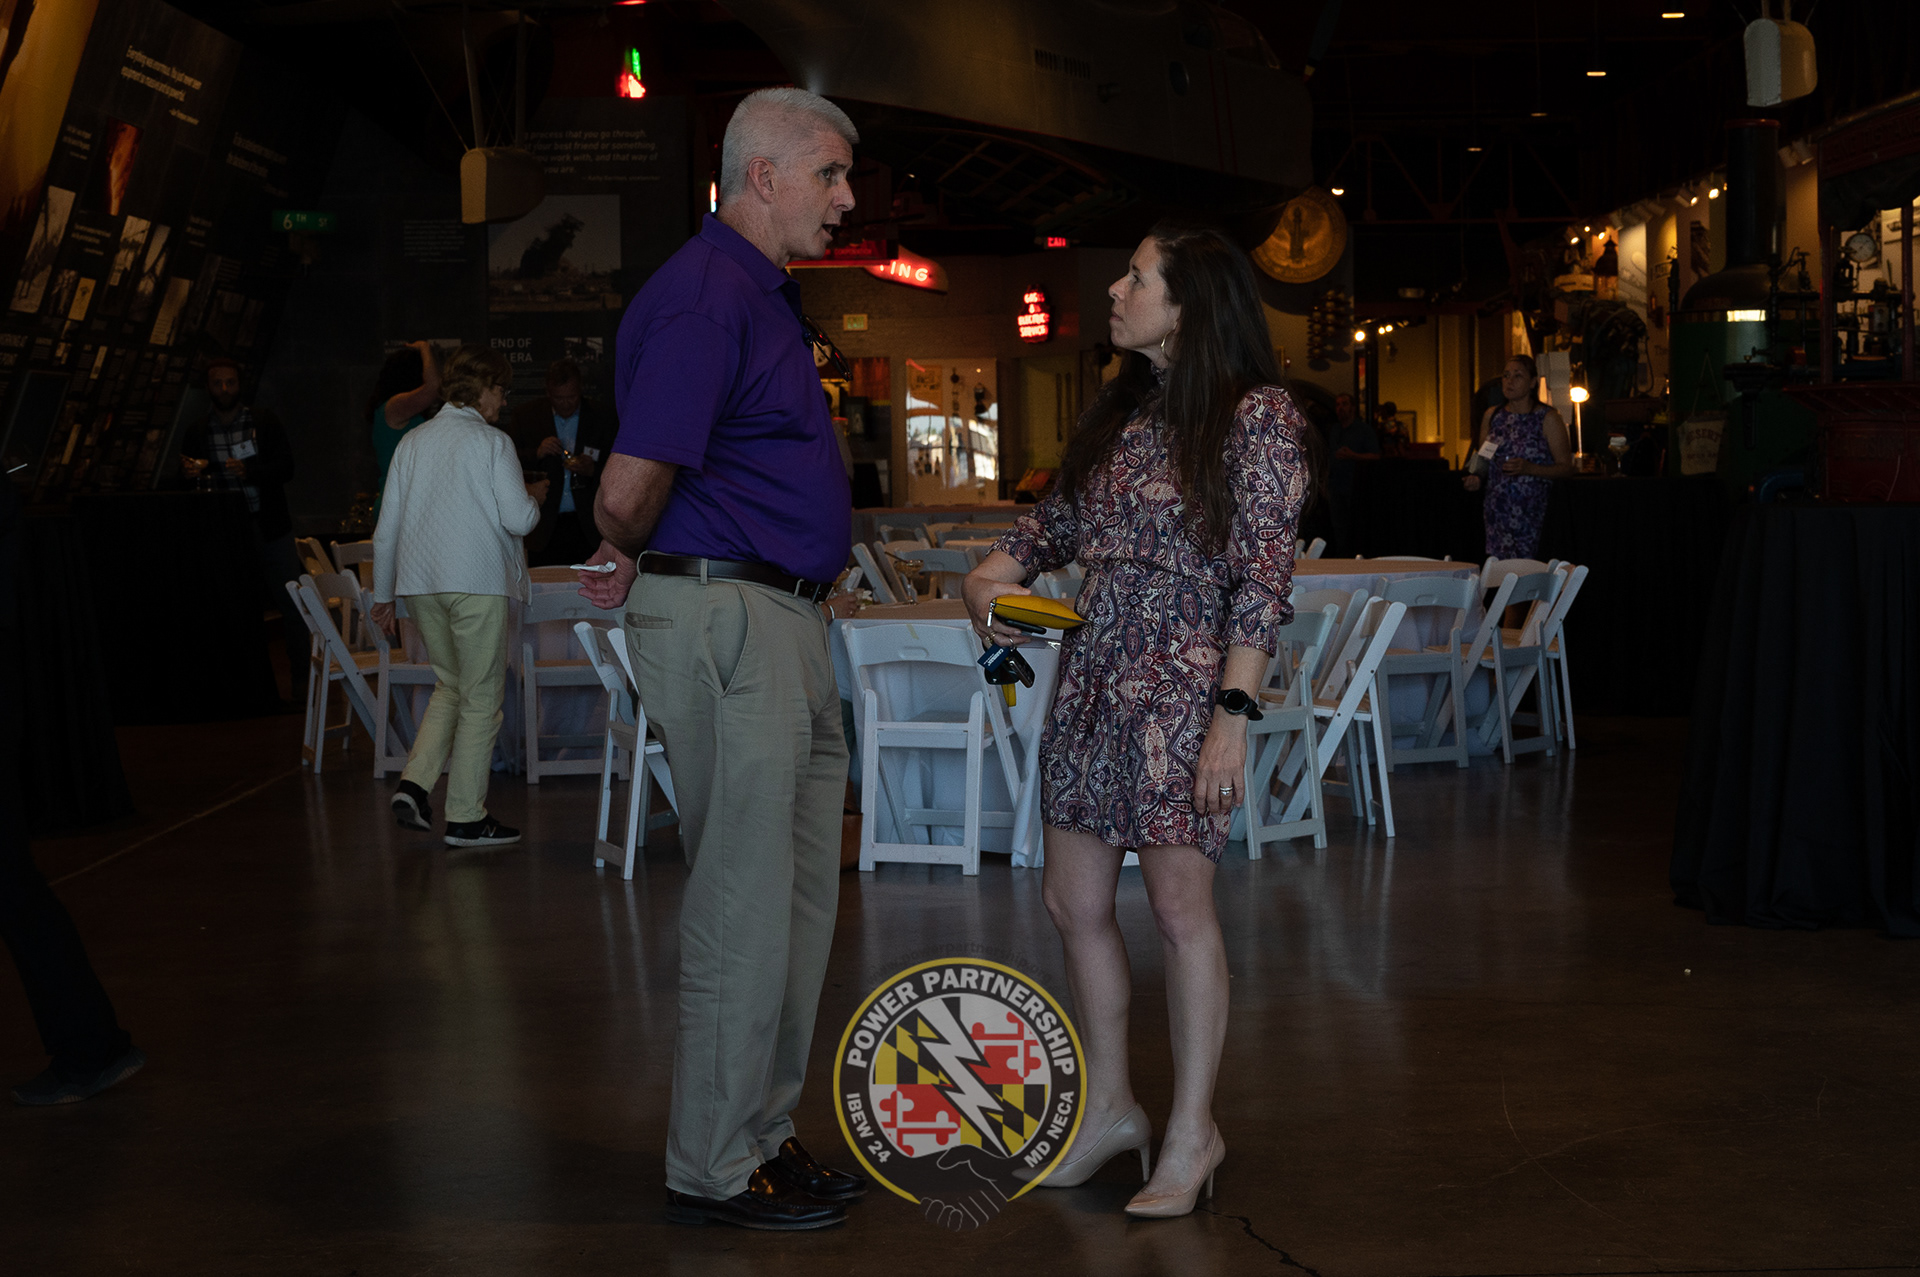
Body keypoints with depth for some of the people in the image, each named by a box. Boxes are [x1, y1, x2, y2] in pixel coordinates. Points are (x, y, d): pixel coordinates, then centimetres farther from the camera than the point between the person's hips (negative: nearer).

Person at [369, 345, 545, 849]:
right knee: (481, 699, 2)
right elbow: (519, 520, -11)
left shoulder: (412, 442, 10)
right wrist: (535, 498, 12)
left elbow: (387, 527, 11)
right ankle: (466, 817, 4)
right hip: (478, 583, -6)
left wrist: (383, 594, 18)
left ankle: (414, 783, 3)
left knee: (450, 686, 20)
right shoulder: (492, 442, -6)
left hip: (419, 582, 6)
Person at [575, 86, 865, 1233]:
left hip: (783, 622, 10)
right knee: (744, 901, -3)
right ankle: (715, 1169, 10)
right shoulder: (705, 297, -16)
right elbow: (631, 488, -24)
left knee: (797, 892, 15)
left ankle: (763, 1133, 27)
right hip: (724, 620, -10)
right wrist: (633, 559, -4)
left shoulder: (765, 295, 18)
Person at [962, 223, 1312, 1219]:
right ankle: (1110, 1107, 24)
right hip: (1093, 671, 7)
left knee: (1180, 905, -3)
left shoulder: (1257, 417, -8)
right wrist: (993, 573, 2)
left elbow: (1263, 577, -12)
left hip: (1182, 679, -7)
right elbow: (1059, 517, 22)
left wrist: (1234, 711, -17)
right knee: (1073, 902, 9)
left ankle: (1192, 1128, 11)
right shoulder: (1121, 410, 14)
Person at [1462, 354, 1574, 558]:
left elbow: (1566, 468, -3)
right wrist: (1476, 478, 1)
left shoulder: (1547, 418, -1)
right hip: (1496, 509, 4)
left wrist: (1529, 469, -17)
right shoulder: (1491, 416, 12)